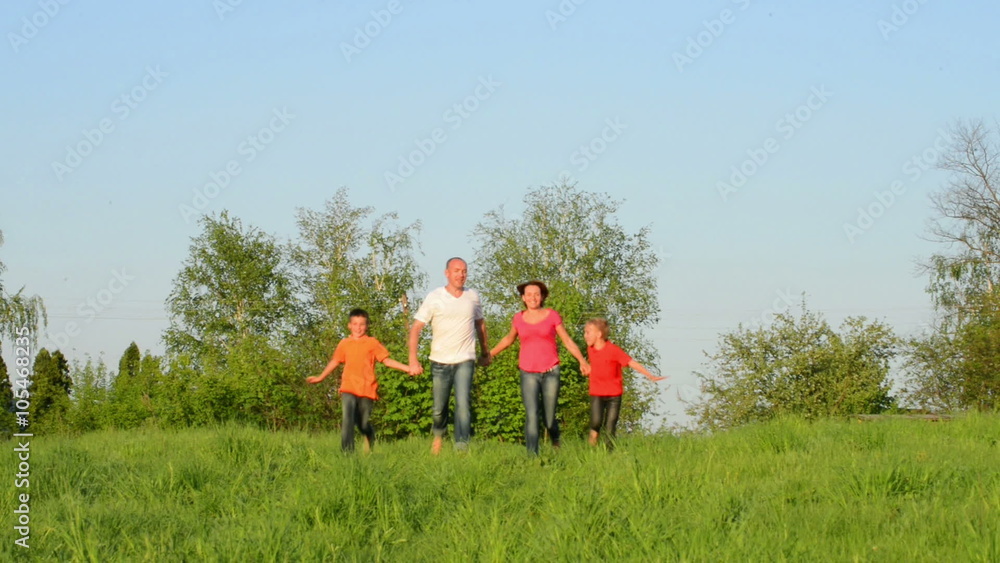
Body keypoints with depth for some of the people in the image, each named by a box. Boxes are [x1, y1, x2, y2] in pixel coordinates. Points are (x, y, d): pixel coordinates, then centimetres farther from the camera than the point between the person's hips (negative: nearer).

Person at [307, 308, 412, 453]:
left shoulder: (372, 343, 6)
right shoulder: (344, 344, 12)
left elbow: (387, 360, 4)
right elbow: (334, 362, 24)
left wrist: (407, 368, -5)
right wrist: (320, 377, 33)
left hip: (366, 390, -1)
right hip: (348, 388, 1)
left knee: (364, 423, 7)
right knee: (347, 419, -19)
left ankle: (370, 447, 37)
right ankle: (347, 451, -22)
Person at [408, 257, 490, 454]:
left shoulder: (473, 297, 4)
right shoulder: (434, 298, -5)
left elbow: (480, 324, 21)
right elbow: (415, 328, -5)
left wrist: (485, 353, 27)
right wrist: (413, 361, -13)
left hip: (465, 361, 0)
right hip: (440, 362, 0)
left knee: (463, 403, -17)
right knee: (439, 408, 10)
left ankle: (461, 448, -18)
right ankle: (438, 434, 40)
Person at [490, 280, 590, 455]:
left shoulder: (552, 316, 0)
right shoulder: (518, 319, 6)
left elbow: (567, 340, 4)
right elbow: (509, 339, 24)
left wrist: (582, 361, -5)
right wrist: (490, 354, 23)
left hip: (550, 372, -1)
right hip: (528, 373, 1)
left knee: (549, 417, 5)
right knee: (531, 415, -15)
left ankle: (555, 442, 38)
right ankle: (532, 455, -14)